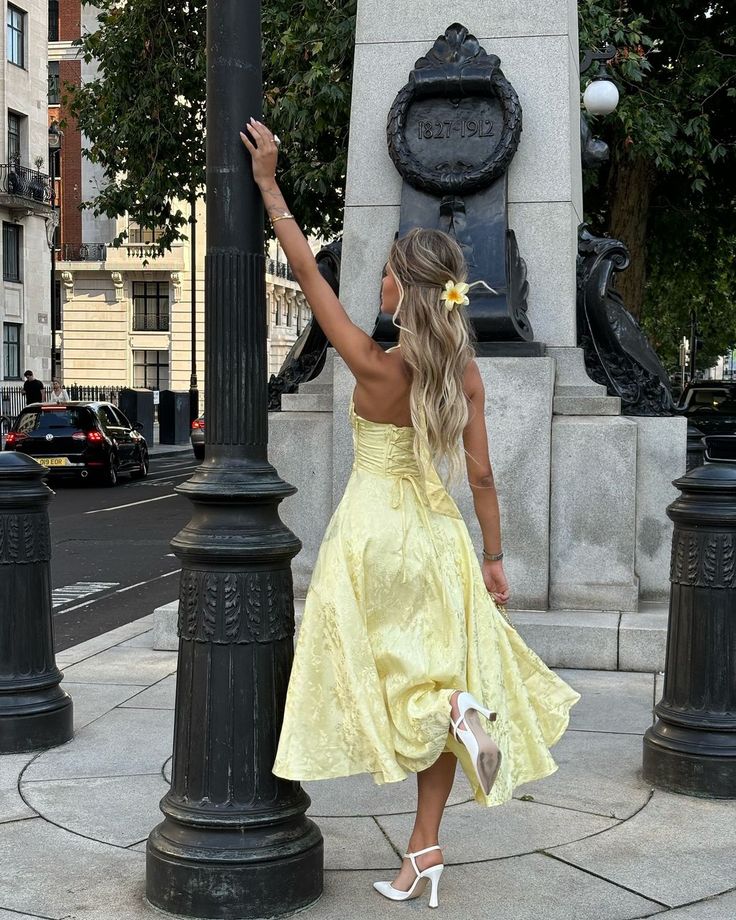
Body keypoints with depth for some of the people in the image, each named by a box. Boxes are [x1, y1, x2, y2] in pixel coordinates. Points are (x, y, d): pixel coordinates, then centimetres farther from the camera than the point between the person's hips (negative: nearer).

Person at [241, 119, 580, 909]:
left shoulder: (374, 365, -16)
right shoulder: (464, 370, -4)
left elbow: (306, 272, -12)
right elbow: (480, 473, -1)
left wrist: (269, 185, -5)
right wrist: (493, 557, 9)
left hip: (374, 533, -5)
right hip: (437, 533, 5)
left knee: (376, 669, 13)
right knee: (438, 670, 10)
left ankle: (455, 709, -17)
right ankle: (425, 848, 14)